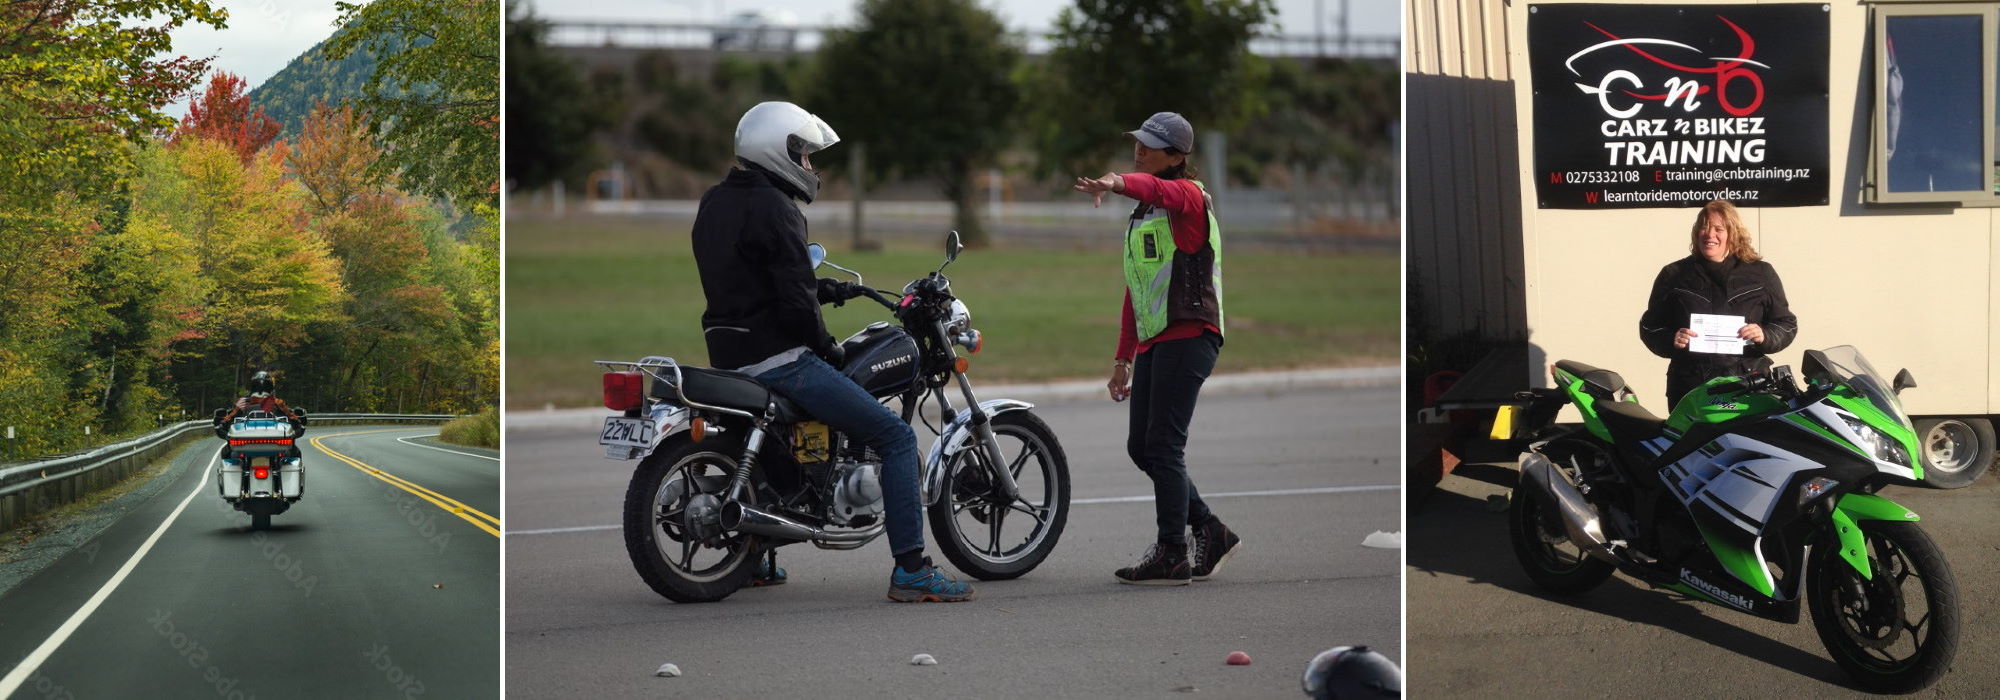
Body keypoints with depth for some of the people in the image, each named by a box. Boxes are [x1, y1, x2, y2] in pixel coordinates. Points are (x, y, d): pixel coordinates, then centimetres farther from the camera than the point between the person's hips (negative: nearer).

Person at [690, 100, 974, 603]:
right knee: (897, 438, -7)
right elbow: (795, 303, -20)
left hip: (729, 354, 10)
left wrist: (825, 289, 21)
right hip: (776, 358, -10)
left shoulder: (713, 204, 13)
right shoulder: (773, 209, -16)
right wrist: (826, 347, -3)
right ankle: (910, 570, -13)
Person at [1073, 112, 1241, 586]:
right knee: (1141, 448, 8)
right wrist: (1124, 358, 21)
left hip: (1189, 337, -9)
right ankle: (1211, 533, 19)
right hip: (1153, 342, 9)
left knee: (1163, 447, -10)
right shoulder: (1141, 214, 22)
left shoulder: (1189, 195, -5)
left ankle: (1172, 558, -4)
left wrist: (1115, 182, -52)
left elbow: (1158, 189, -31)